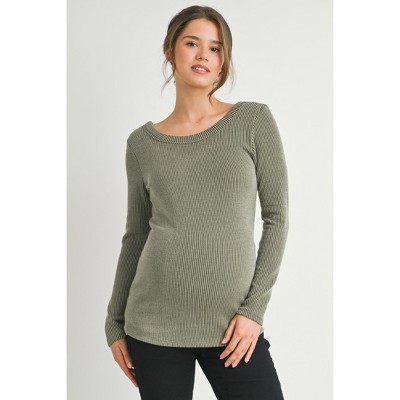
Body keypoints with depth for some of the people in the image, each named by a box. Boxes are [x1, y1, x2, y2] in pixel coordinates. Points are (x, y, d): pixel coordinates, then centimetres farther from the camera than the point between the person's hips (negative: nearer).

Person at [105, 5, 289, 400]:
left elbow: (276, 217, 0)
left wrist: (254, 308, -6)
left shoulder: (254, 121, 1)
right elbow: (135, 236, 12)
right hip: (153, 324, 1)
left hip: (231, 325, -1)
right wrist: (115, 323, 11)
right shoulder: (142, 143, 6)